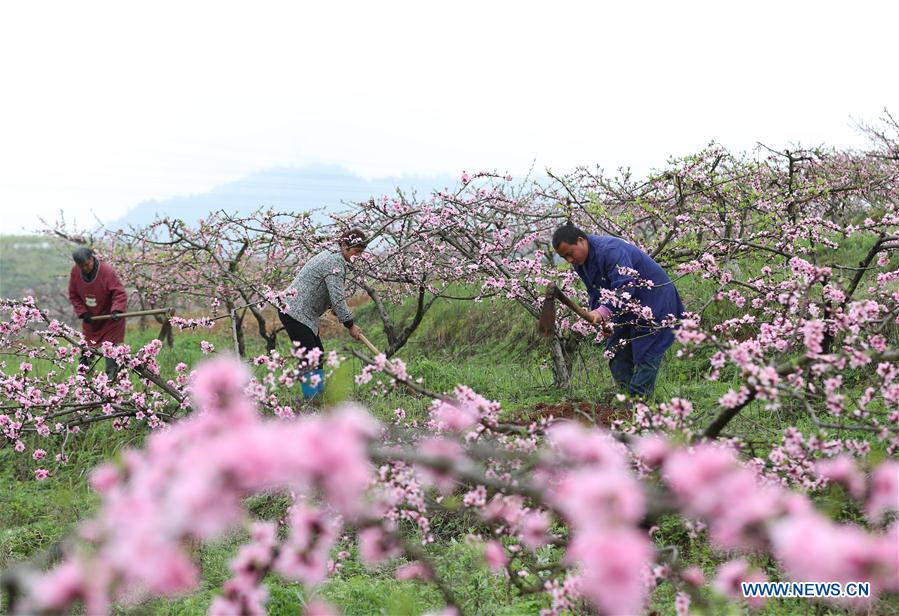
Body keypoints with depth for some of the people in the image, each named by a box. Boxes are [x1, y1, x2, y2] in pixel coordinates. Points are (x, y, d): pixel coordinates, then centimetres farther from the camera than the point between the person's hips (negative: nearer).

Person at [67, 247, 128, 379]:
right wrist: (83, 313, -11)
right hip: (90, 318, 5)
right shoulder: (75, 272, -11)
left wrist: (116, 310, -38)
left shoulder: (107, 270, -25)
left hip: (109, 317, -5)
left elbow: (119, 293, -24)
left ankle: (111, 377, -4)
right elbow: (73, 295, -1)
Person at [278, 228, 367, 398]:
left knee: (318, 356, 12)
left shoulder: (333, 255, 14)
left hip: (304, 312, 11)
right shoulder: (336, 262, -19)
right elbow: (337, 298, -21)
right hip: (295, 312, -11)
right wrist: (350, 325, -15)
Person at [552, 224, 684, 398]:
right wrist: (596, 314, -9)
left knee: (646, 356, -10)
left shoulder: (610, 250, -30)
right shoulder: (580, 261, 0)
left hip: (654, 302, -10)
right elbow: (596, 292, 8)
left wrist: (604, 311, -49)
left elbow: (625, 286, -39)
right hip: (628, 307, 10)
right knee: (616, 353, 7)